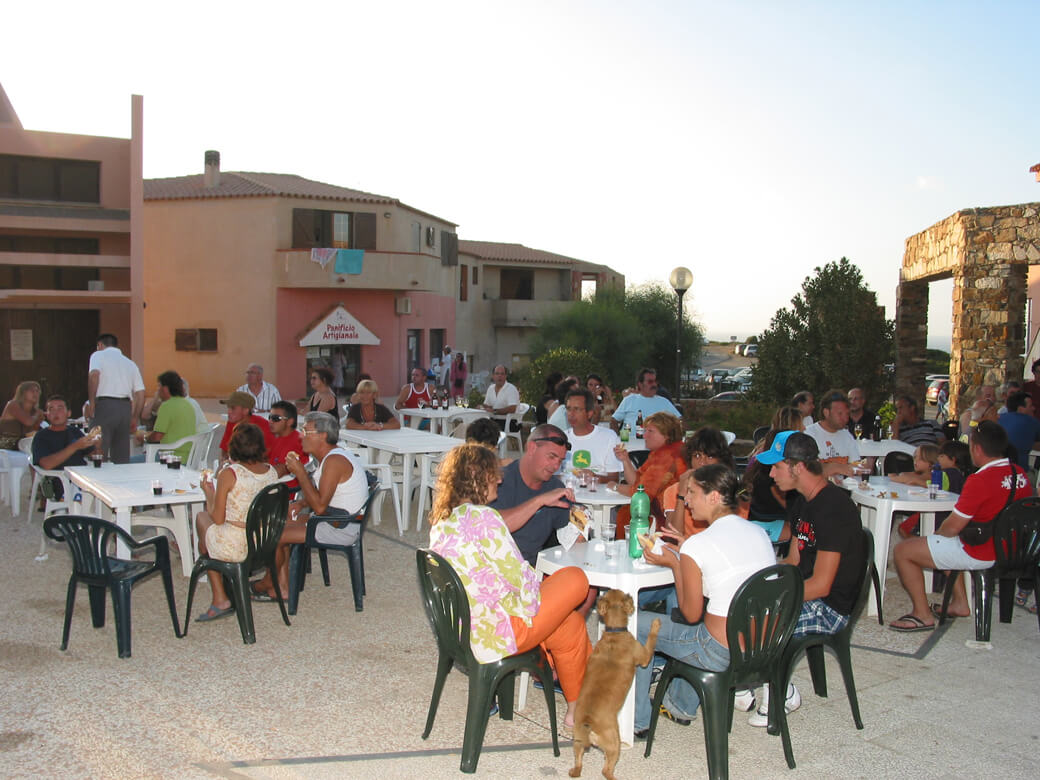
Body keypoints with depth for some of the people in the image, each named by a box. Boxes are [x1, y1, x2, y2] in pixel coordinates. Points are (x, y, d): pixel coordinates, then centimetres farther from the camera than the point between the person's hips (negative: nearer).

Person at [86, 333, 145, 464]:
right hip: (126, 407, 5)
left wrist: (91, 402, -9)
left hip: (105, 405, -5)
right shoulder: (131, 363, 22)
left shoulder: (98, 355, 8)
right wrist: (135, 418, 20)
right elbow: (141, 393, 14)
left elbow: (94, 375, -13)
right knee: (122, 456, 9)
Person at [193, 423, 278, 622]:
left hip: (235, 547, -6)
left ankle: (220, 599, 24)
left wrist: (209, 494, 8)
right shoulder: (272, 472, -1)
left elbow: (218, 519, -10)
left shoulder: (229, 474, -17)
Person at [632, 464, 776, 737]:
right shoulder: (759, 532, 4)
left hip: (722, 653, -7)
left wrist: (675, 564, 1)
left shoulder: (696, 546, -17)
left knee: (637, 625, 11)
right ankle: (681, 704, 45)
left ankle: (638, 720, 23)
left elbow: (691, 615, -8)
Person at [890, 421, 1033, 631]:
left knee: (902, 550, -2)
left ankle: (923, 615, 6)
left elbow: (952, 527, -19)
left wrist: (937, 533, 4)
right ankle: (960, 603, 32)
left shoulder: (980, 480, -25)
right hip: (1008, 548, 9)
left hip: (979, 554, -9)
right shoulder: (1020, 474, 0)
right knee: (947, 544, 34)